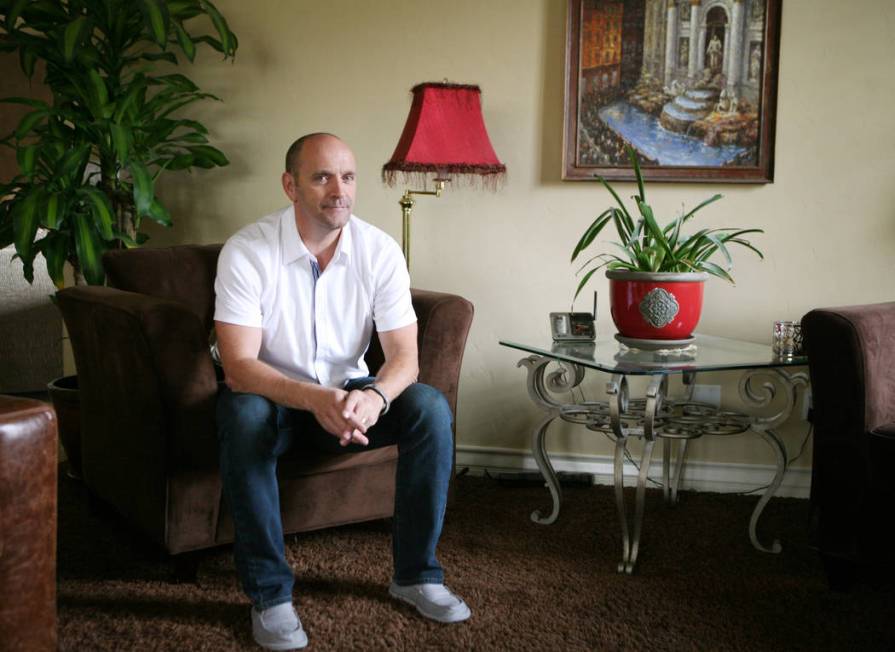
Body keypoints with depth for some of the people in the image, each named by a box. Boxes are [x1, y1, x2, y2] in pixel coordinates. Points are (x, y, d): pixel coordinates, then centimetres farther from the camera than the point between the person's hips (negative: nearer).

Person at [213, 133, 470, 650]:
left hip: (349, 394, 3)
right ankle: (269, 592, -22)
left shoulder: (380, 251, -12)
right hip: (274, 394, -2)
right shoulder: (247, 251, -20)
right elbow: (238, 366, -27)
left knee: (431, 408, -22)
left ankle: (416, 573, -8)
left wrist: (376, 395, -39)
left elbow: (404, 356, -14)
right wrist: (316, 399, -44)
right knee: (242, 414, -36)